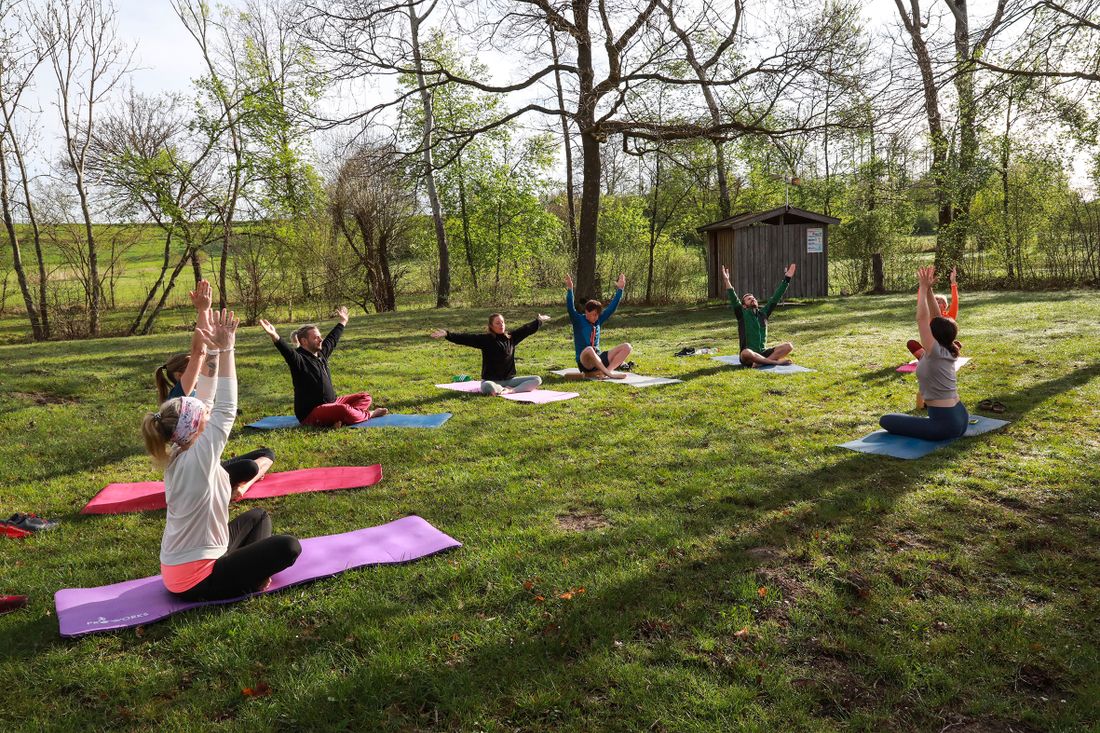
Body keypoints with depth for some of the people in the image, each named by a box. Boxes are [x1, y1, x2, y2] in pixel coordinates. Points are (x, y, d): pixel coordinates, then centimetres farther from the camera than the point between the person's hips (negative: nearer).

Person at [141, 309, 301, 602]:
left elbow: (206, 401, 0)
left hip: (179, 566, 9)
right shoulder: (197, 459, -26)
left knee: (258, 517, 21)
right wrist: (225, 350, -27)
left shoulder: (178, 454, -2)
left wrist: (215, 351, -4)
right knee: (288, 547, -12)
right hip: (195, 581, -9)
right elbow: (226, 410, -27)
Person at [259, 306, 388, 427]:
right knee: (343, 410, -37)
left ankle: (341, 419, -21)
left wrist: (342, 322, 41)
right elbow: (287, 351, -34)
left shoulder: (321, 353, 11)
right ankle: (368, 415, -8)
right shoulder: (299, 359, -14)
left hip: (331, 404, 10)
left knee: (365, 398, 6)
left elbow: (332, 339, 27)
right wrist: (275, 336, -53)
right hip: (310, 413, -10)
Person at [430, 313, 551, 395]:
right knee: (489, 388, -42)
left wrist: (539, 321, 36)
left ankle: (509, 391, -26)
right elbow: (466, 338, -18)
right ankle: (506, 391, -13)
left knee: (537, 380, -11)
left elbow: (525, 329, 22)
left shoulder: (510, 338, 7)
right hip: (490, 380, -5)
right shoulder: (486, 339, -7)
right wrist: (447, 335, -29)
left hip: (509, 379, 5)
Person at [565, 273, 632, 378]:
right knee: (589, 350, -43)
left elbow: (611, 307, 11)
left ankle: (608, 370, -24)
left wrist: (619, 290, 5)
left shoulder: (598, 321, 10)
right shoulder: (579, 320, -3)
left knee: (627, 347, -10)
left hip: (598, 359, 6)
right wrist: (570, 289, -31)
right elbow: (570, 308, -20)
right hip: (585, 362, -6)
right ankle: (609, 373, -29)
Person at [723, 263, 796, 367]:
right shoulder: (743, 314, 3)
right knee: (746, 353, -41)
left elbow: (776, 297, 11)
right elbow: (734, 300, -12)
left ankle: (761, 362, -28)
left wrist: (787, 279, 5)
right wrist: (727, 281, -26)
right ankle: (776, 361, -29)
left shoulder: (763, 312, 15)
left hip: (763, 353, 5)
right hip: (749, 358, -5)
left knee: (788, 346, -14)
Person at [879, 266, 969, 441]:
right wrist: (928, 289, 2)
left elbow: (922, 318, -17)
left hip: (946, 425, -9)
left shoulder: (935, 353, -16)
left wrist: (923, 288, -12)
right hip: (961, 418, 9)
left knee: (886, 420, -3)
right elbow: (936, 317, 7)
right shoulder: (948, 351, 6)